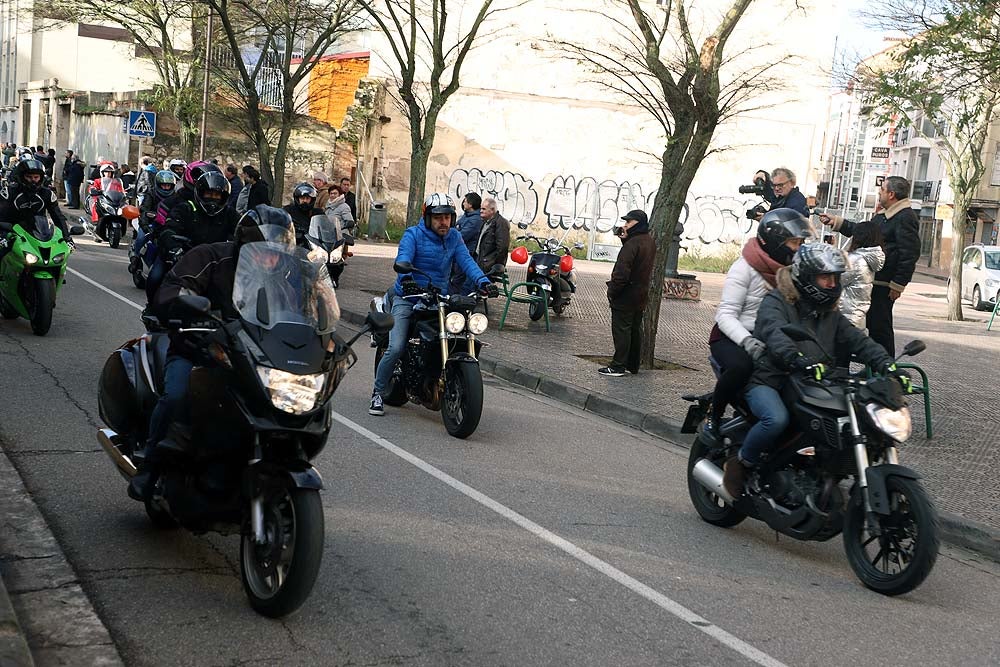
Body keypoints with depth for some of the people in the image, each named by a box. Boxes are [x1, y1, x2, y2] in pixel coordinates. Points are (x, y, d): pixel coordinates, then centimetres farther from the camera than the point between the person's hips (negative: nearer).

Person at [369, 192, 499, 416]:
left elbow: (466, 261, -4)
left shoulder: (454, 237, 9)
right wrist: (406, 278, -44)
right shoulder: (413, 234, -4)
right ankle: (377, 393, 2)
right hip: (408, 298, -4)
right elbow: (403, 258, -21)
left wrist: (483, 281, -24)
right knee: (396, 348, -17)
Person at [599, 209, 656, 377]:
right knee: (635, 330, 15)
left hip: (626, 295, -9)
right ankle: (632, 365, 22)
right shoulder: (650, 242, 9)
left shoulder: (633, 243, -21)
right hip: (641, 296, 9)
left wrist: (612, 291, -14)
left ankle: (618, 366, -2)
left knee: (621, 329, -4)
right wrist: (625, 237, 1)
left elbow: (622, 272, -25)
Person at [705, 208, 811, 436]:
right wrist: (747, 340, -34)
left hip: (768, 340, 7)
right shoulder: (745, 268, -12)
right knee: (741, 366, -37)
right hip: (731, 338, -6)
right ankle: (714, 417, -14)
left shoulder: (790, 270, 9)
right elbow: (725, 314, -17)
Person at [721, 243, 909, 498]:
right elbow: (775, 334, -28)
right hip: (768, 382, -6)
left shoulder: (830, 314, 15)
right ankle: (740, 465, -10)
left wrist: (888, 365, -15)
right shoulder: (776, 301, -7)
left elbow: (858, 341, 5)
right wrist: (799, 361, -48)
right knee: (777, 419, -36)